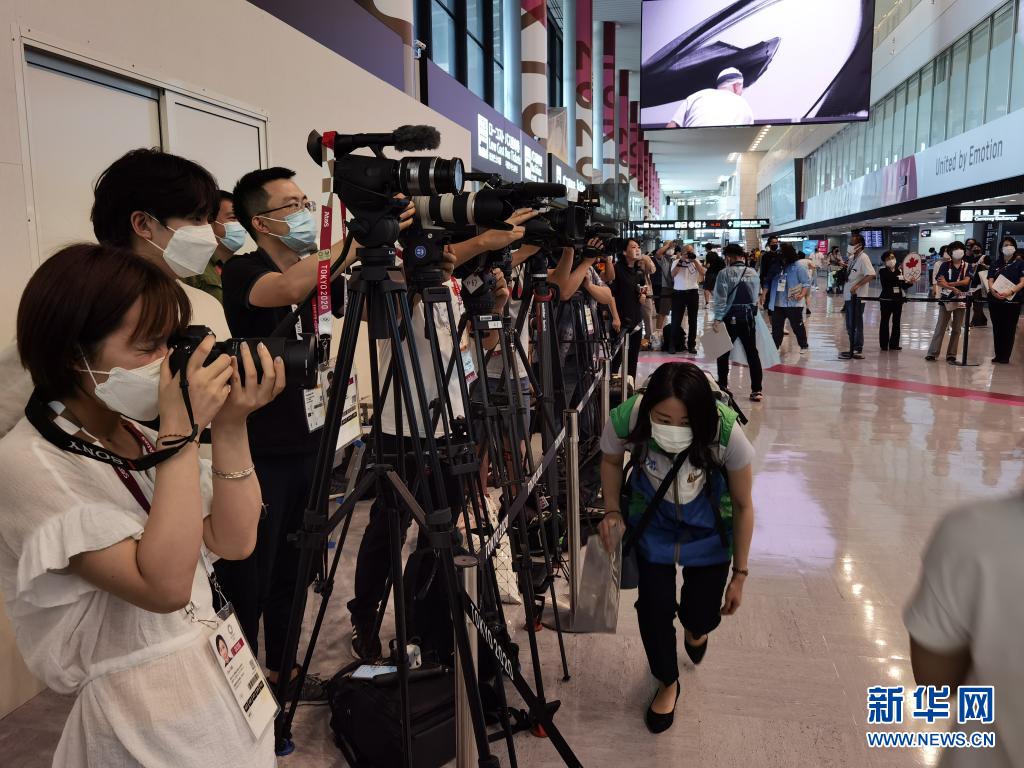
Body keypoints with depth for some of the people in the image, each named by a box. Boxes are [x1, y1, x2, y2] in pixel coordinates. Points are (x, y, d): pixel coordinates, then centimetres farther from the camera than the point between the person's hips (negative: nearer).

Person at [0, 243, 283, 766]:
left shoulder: (139, 433, 1)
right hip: (144, 712, -7)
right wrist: (182, 429, -29)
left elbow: (234, 542, -3)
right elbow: (163, 586, -29)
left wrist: (230, 427, -14)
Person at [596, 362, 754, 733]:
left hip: (708, 526, 0)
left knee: (703, 616, 3)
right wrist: (613, 512, -20)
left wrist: (739, 574, -10)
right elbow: (611, 460, -6)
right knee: (653, 606, -4)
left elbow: (743, 505, -18)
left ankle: (694, 627, 46)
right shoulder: (624, 420, -34)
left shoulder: (726, 432, -38)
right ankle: (667, 683, 30)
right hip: (652, 521, 1)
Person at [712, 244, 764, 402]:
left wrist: (717, 318, -11)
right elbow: (756, 295, 9)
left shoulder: (725, 273, -11)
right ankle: (756, 390, 2)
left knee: (723, 352, 12)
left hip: (731, 318, -4)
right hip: (749, 317, 4)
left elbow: (720, 297, -13)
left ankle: (722, 385, 19)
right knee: (752, 353, 5)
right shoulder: (753, 273, 3)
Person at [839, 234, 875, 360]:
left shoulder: (863, 258, -12)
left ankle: (857, 351, 2)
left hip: (856, 297, -9)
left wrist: (857, 285, -29)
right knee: (850, 326, 14)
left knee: (855, 325, -4)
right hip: (849, 297, 9)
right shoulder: (852, 258, 15)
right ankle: (854, 350, 22)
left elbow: (871, 275, -23)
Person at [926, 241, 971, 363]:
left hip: (960, 300, 2)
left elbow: (966, 281, -9)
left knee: (957, 329, 4)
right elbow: (939, 282, -9)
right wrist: (954, 288, -22)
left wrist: (949, 284, -18)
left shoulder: (966, 266, 6)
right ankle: (932, 353, -2)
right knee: (940, 327, -3)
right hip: (946, 299, -2)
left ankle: (951, 355, 9)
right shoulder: (945, 265, 2)